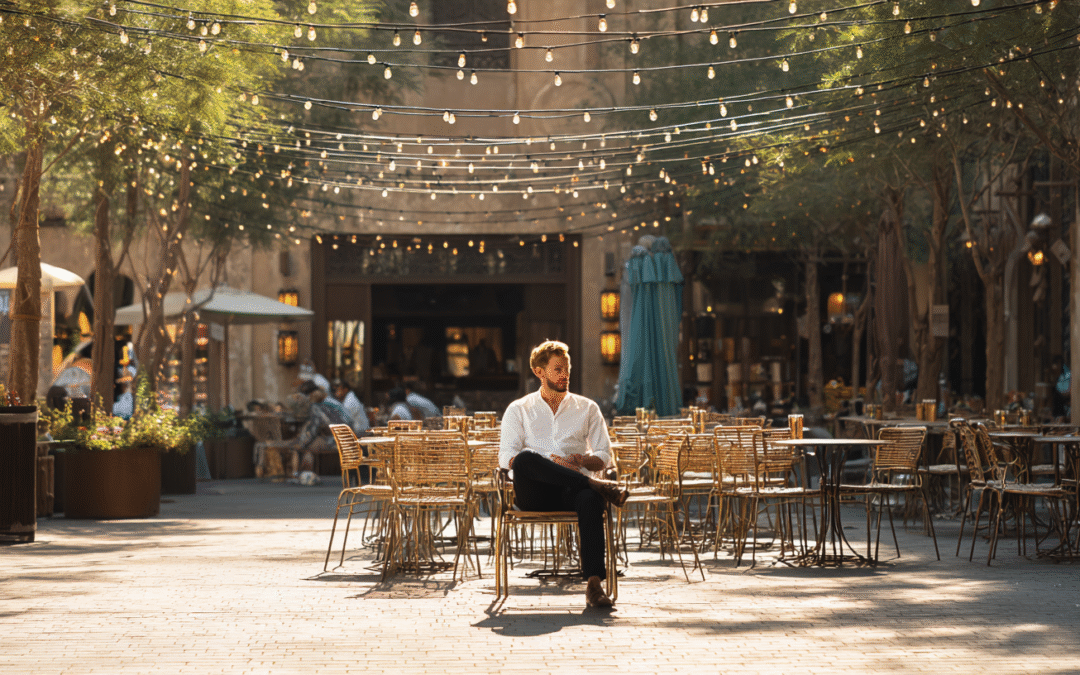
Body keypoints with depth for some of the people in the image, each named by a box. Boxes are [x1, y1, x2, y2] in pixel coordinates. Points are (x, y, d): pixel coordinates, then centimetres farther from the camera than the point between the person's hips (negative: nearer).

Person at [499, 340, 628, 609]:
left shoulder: (587, 409, 23)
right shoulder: (519, 410, 18)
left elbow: (604, 457, 15)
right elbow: (506, 458, 3)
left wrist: (579, 460, -9)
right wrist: (548, 463, -15)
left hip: (571, 489, 1)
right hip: (534, 494, 0)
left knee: (590, 500, -38)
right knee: (526, 459, -37)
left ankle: (594, 584, -47)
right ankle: (597, 486, -33)